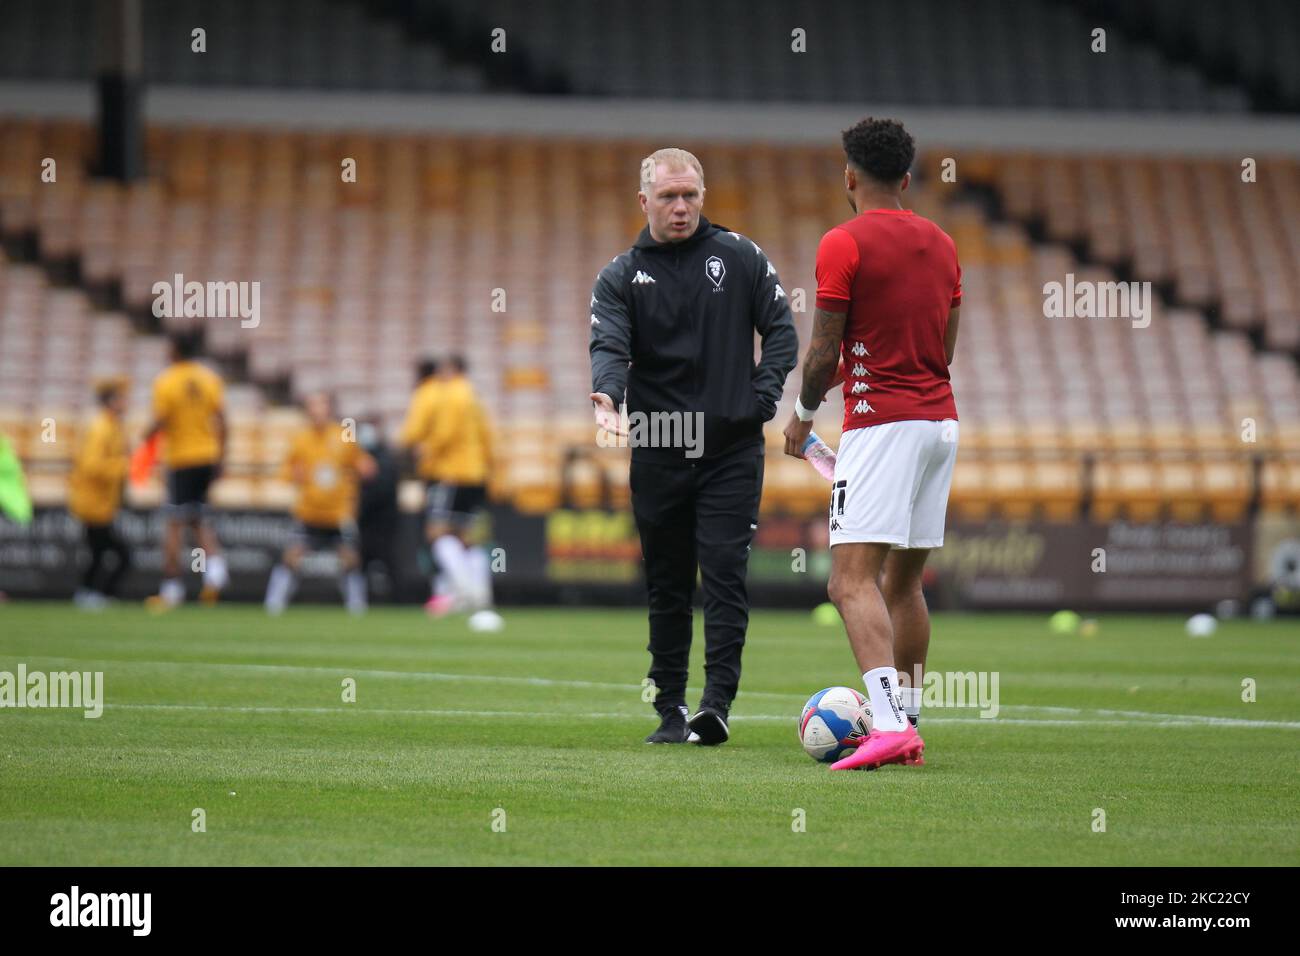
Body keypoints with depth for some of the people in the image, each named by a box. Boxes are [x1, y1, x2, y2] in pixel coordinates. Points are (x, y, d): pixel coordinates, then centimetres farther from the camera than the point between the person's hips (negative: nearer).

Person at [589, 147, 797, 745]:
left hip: (731, 449, -2)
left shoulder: (739, 257, 5)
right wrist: (607, 397, -30)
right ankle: (670, 710, 13)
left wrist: (763, 396, -7)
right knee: (666, 585, 7)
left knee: (724, 572, -11)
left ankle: (717, 701, -16)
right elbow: (610, 346, -10)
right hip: (657, 450, 2)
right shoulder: (622, 276, 5)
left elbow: (780, 330, 7)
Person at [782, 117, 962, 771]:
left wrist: (803, 413, 10)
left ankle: (888, 724, -29)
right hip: (941, 418, 8)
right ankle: (908, 728, 19)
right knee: (904, 579, 16)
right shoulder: (940, 244, 13)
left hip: (881, 423, -8)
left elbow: (824, 353, -8)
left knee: (853, 579, -13)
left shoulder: (844, 244, -8)